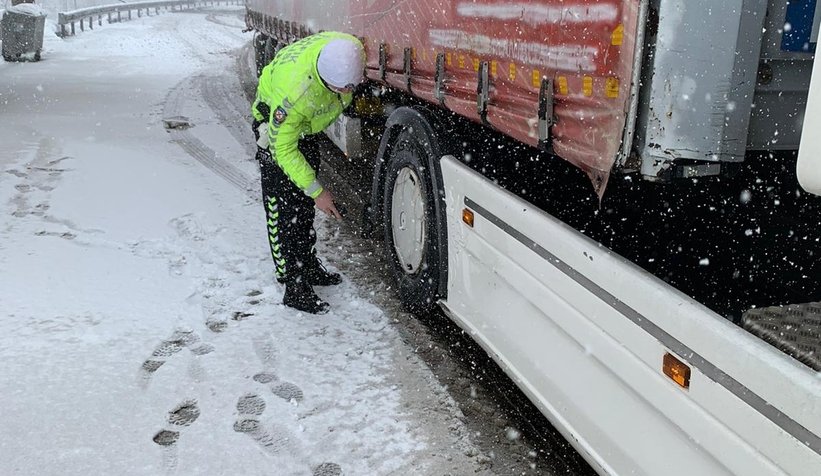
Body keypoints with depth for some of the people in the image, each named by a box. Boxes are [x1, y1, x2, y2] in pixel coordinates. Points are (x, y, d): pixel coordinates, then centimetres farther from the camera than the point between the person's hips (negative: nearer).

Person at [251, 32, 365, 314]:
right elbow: (284, 150, -32)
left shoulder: (350, 50, -27)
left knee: (305, 204, 16)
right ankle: (294, 286, -4)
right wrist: (317, 191, -29)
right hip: (276, 124, -7)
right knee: (283, 208, -9)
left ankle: (308, 267, 30)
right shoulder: (294, 90, -44)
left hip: (307, 125, 7)